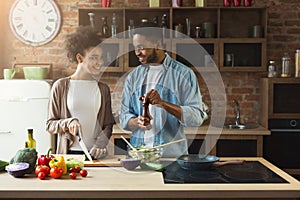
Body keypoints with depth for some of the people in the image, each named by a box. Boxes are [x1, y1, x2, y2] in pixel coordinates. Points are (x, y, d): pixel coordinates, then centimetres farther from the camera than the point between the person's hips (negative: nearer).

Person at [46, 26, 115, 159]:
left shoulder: (103, 89, 11)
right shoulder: (60, 86, 2)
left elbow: (108, 125, 10)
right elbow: (50, 125, 5)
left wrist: (100, 144, -7)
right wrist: (68, 123, -13)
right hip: (69, 153, -2)